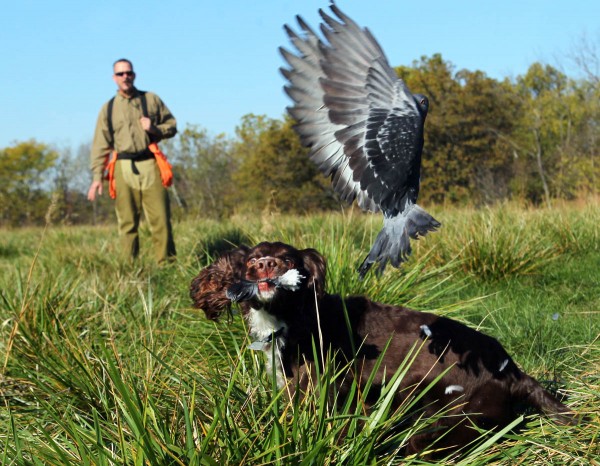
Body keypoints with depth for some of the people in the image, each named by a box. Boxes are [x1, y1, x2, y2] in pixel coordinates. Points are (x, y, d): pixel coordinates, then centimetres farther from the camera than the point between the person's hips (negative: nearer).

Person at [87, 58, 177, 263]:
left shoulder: (151, 99, 13)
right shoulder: (108, 108, 13)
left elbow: (172, 125, 16)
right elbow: (100, 145, 9)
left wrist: (155, 129, -6)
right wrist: (97, 177, 1)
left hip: (149, 164, 0)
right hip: (124, 168, 0)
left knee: (161, 219, -6)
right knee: (127, 223, -1)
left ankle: (167, 264, -1)